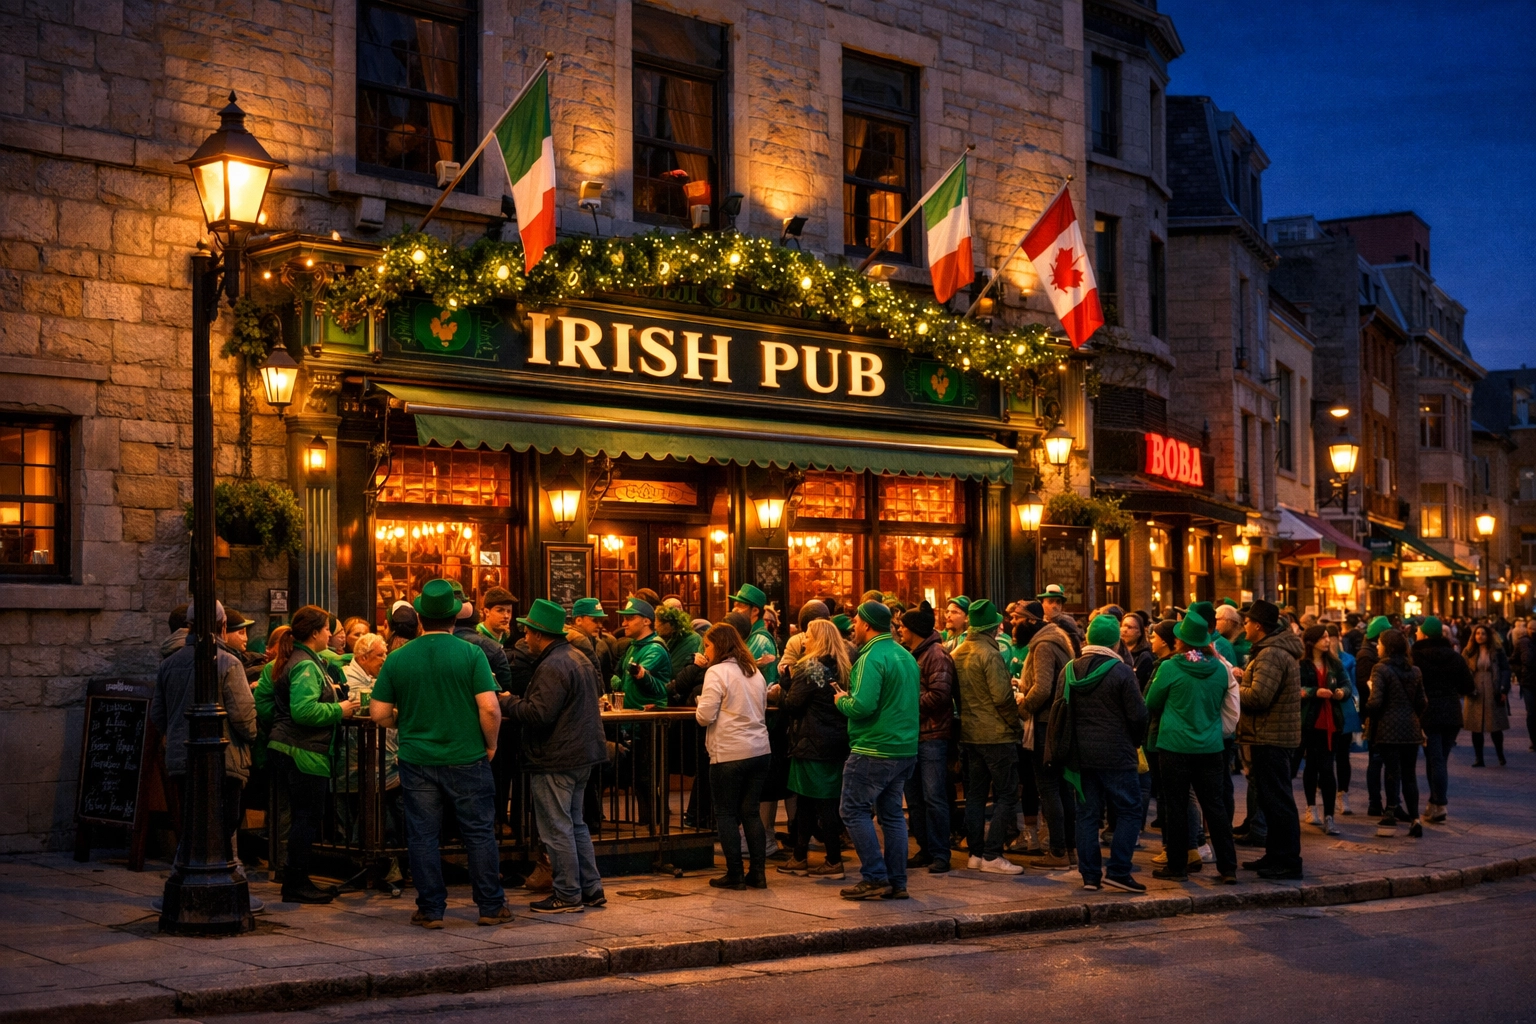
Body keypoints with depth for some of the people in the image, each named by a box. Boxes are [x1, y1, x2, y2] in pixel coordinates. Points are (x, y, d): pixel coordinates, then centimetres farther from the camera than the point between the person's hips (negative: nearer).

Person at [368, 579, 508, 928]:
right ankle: (491, 906, 13)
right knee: (479, 833, 8)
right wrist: (491, 744, 1)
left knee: (422, 836, 9)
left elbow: (378, 713, 1)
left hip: (417, 759, 2)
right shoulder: (471, 654, -8)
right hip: (467, 757, -1)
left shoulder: (397, 659, -1)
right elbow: (490, 707, -14)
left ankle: (431, 910, 12)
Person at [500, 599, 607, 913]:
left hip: (555, 761, -10)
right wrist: (516, 701, 16)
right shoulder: (578, 658, 13)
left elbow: (537, 715, -26)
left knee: (556, 830, -2)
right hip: (582, 754, 10)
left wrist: (507, 701, -9)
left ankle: (567, 896, 3)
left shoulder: (552, 668, -20)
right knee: (575, 824, 18)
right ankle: (591, 889, 21)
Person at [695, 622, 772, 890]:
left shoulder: (717, 672, -10)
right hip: (760, 750, 7)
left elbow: (705, 716, -14)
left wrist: (700, 706, 6)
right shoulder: (755, 672, 13)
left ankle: (734, 875, 6)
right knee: (751, 812, 12)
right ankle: (758, 872, 12)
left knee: (726, 814, 4)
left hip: (729, 754, -7)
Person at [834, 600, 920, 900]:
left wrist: (842, 700, -3)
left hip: (874, 749, -9)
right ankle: (897, 882, 13)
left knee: (855, 810, 1)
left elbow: (862, 706, -25)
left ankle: (875, 878, -2)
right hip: (906, 748, 9)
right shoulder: (906, 656, 13)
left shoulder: (871, 658, -16)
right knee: (892, 813, 13)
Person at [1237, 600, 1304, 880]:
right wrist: (1244, 677, 6)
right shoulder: (1280, 649, 16)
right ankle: (1275, 856, 25)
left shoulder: (1271, 655, -19)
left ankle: (1288, 861, -2)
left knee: (1276, 800, -6)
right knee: (1273, 800, 17)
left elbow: (1257, 697, -25)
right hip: (1276, 735, 11)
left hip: (1270, 738, -11)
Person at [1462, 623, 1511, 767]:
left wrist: (1503, 690, -8)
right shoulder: (1469, 652, 5)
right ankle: (1478, 758, 10)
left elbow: (1505, 669, 0)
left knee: (1496, 726, 3)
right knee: (1476, 727, 3)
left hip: (1493, 694, -1)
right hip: (1475, 694, 1)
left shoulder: (1497, 650, 1)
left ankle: (1500, 755, 21)